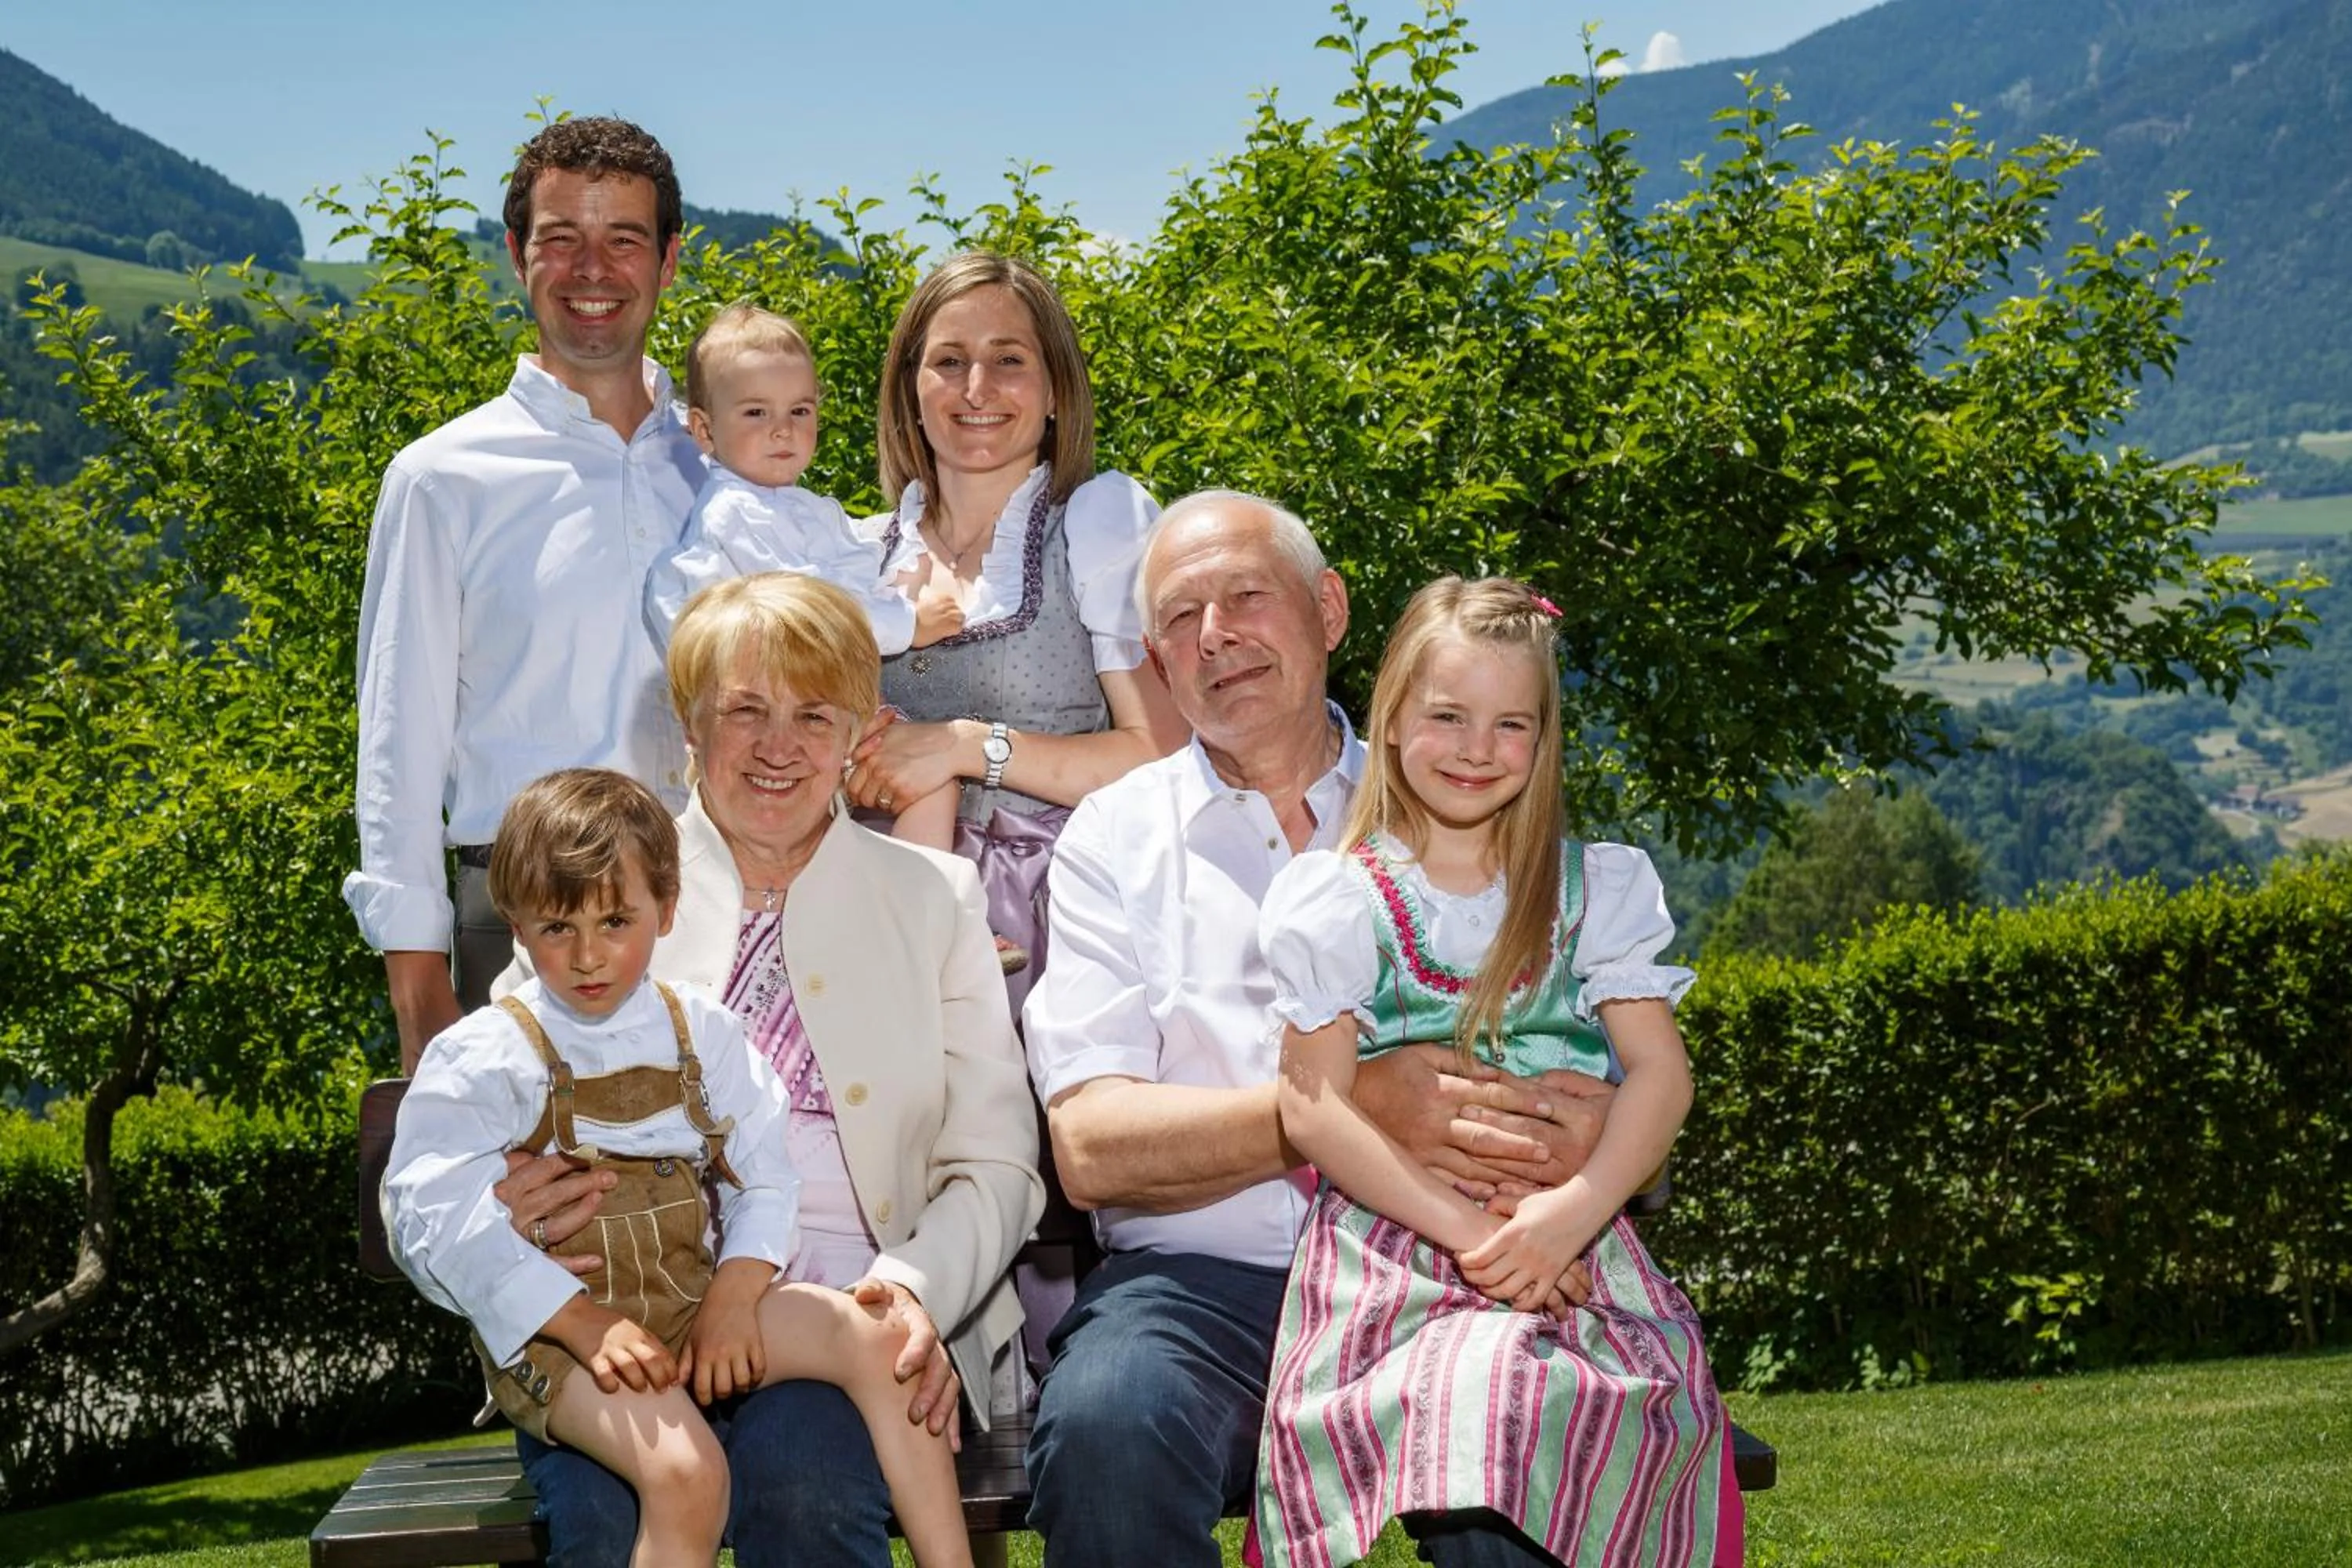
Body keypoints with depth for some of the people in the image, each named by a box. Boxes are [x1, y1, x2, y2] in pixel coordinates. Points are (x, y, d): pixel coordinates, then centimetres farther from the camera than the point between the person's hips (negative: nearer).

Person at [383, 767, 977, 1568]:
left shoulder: (702, 1034, 9)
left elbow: (766, 1172, 7)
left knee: (879, 1338, -14)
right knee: (684, 1471, -31)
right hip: (556, 1330, -5)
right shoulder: (481, 1059, -5)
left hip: (694, 1302, 5)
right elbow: (439, 1218, -14)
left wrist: (734, 1298, -12)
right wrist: (587, 1324, -21)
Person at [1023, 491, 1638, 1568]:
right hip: (1203, 1279, 0)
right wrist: (1352, 1107, -15)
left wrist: (1586, 1126, -15)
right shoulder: (1116, 835, 10)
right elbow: (1089, 1146, -3)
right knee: (1104, 1420, -33)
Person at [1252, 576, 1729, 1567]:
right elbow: (1313, 1110, -1)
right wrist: (1470, 1233, -13)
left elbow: (1659, 1072, 5)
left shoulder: (1593, 890, 14)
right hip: (1391, 1240, -2)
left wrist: (1573, 1209, -14)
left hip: (1570, 1242, 2)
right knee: (1477, 1388, -32)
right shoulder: (1340, 899, 7)